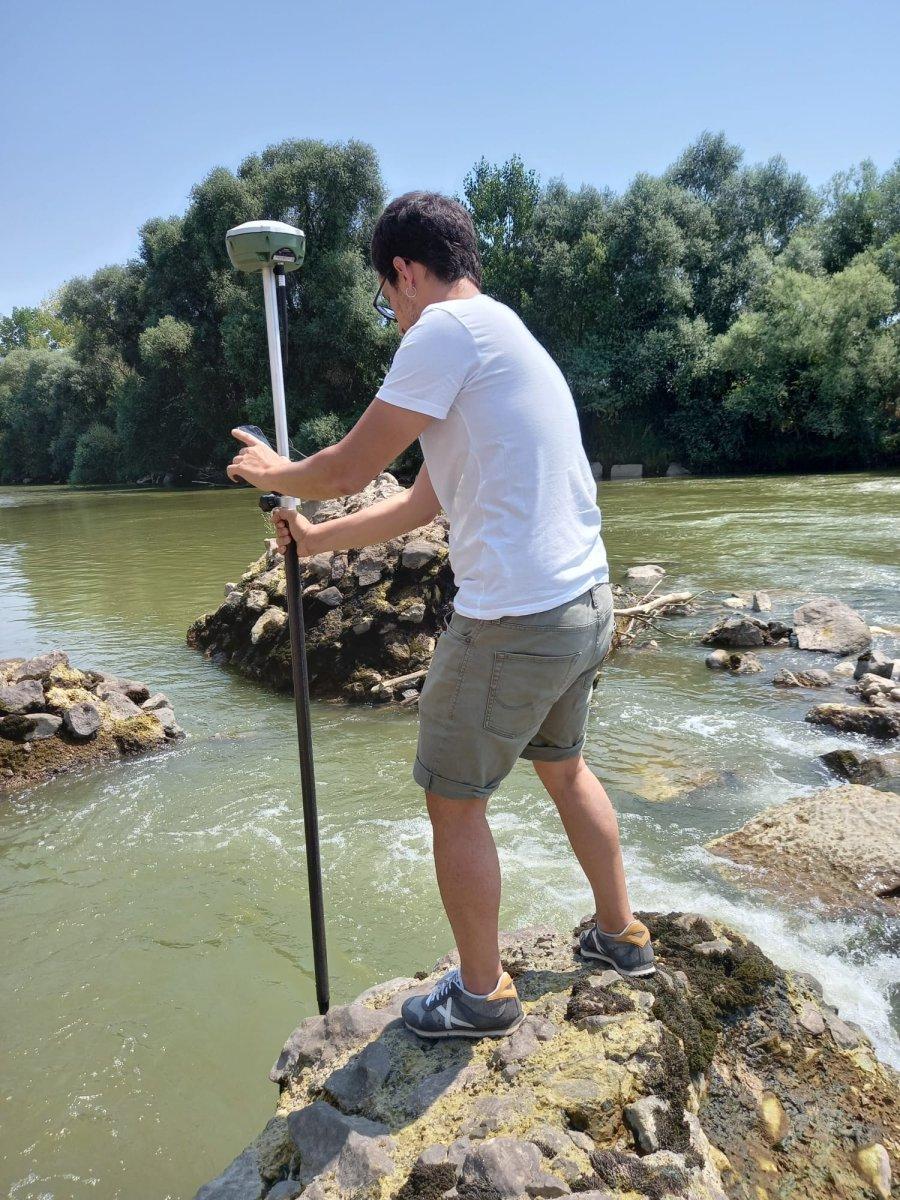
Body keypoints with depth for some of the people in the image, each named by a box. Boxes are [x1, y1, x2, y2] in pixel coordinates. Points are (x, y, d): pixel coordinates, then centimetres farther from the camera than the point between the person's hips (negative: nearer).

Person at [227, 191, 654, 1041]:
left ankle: (482, 994, 27)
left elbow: (350, 469, -11)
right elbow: (419, 503, 21)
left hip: (514, 620, -10)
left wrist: (275, 474, 10)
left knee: (454, 802, 8)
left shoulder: (452, 326, -11)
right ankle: (620, 935, 44)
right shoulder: (506, 338, 19)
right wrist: (315, 538, 27)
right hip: (586, 604, 10)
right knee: (564, 768, 27)